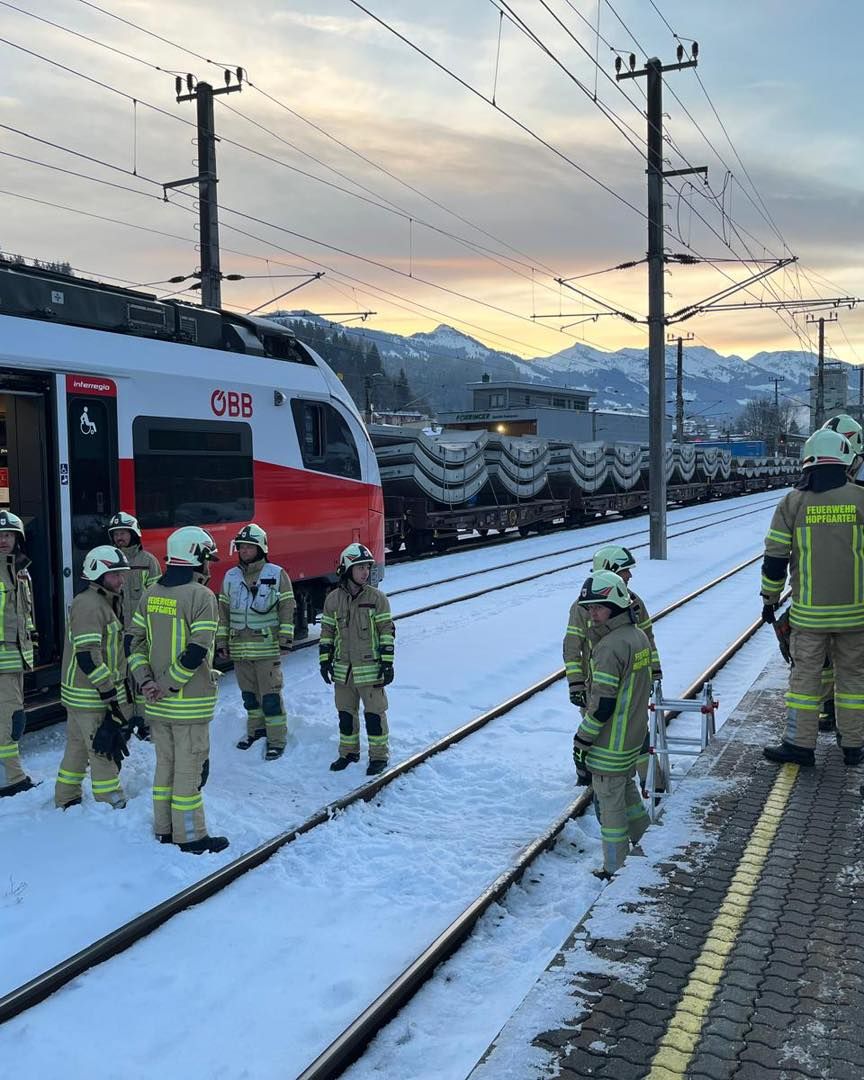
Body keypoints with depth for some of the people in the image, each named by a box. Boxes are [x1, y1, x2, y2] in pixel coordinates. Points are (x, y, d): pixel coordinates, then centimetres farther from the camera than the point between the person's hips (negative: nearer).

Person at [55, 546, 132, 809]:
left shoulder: (108, 602, 14)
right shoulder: (88, 605, -19)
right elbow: (87, 656, -25)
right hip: (91, 696, -10)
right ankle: (112, 806, 6)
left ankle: (66, 801, 31)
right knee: (105, 751, -2)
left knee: (77, 747, 19)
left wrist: (121, 687, 19)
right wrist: (111, 695, -22)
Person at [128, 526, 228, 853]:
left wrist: (146, 681, -1)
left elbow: (136, 641, 5)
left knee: (165, 763, 18)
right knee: (189, 768, 3)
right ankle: (191, 836, 13)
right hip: (190, 703, -7)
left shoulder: (151, 593, 6)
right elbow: (197, 652, -21)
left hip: (157, 703, 7)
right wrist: (168, 686, -14)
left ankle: (165, 829, 29)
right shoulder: (201, 596, -15)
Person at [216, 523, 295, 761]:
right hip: (239, 647, 4)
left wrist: (286, 638, -9)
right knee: (249, 693, 15)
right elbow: (223, 611, 13)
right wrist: (221, 642, 10)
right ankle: (256, 729, 33)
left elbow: (287, 608, -3)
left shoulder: (276, 574, -3)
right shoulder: (230, 577, 9)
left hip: (267, 646, -4)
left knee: (270, 695, -5)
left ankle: (277, 739, 4)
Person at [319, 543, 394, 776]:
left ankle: (379, 755, 15)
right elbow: (327, 631, 11)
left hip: (370, 668, -3)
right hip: (342, 669, 4)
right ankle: (348, 752, 29)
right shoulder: (333, 599, 3)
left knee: (374, 713, 2)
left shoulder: (376, 597, -5)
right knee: (345, 713, 14)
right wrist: (324, 660, 7)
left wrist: (387, 663, -7)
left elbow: (387, 631, -4)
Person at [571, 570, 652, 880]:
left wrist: (581, 742, -16)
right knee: (627, 789, 25)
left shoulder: (609, 647, -25)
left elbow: (602, 705, -25)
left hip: (609, 746, -9)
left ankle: (615, 869, 15)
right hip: (635, 737, 9)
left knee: (609, 803, 4)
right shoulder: (639, 636, 4)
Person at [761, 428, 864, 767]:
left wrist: (770, 599, 10)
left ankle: (800, 744, 10)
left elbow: (775, 557, -1)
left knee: (805, 674, 8)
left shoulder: (792, 502, -3)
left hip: (808, 612, -1)